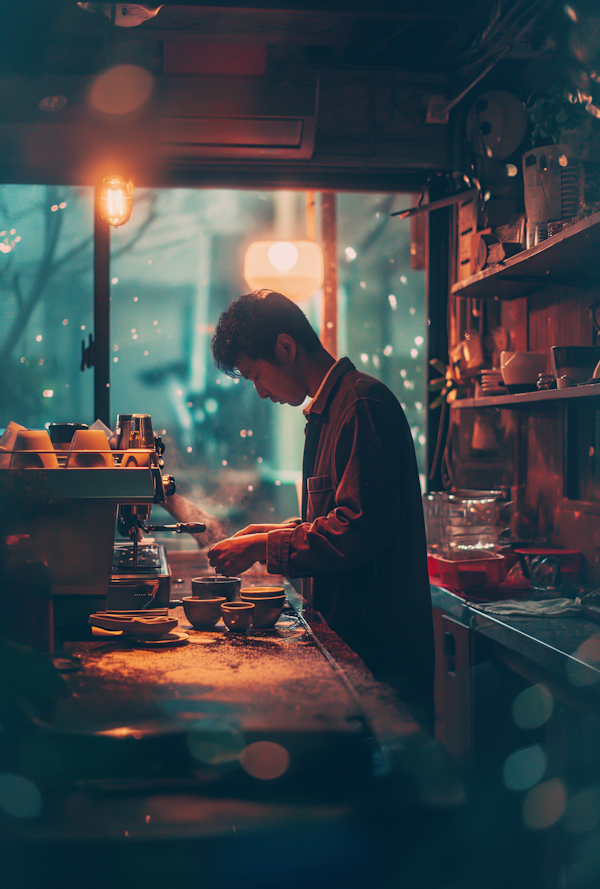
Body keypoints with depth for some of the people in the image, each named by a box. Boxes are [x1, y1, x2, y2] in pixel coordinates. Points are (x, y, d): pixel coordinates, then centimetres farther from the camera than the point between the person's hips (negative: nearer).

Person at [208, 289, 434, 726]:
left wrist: (263, 547, -16)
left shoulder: (364, 404, -16)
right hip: (346, 632, 10)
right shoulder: (329, 408, 17)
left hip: (381, 641, -10)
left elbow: (361, 530, -24)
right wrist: (278, 531, 12)